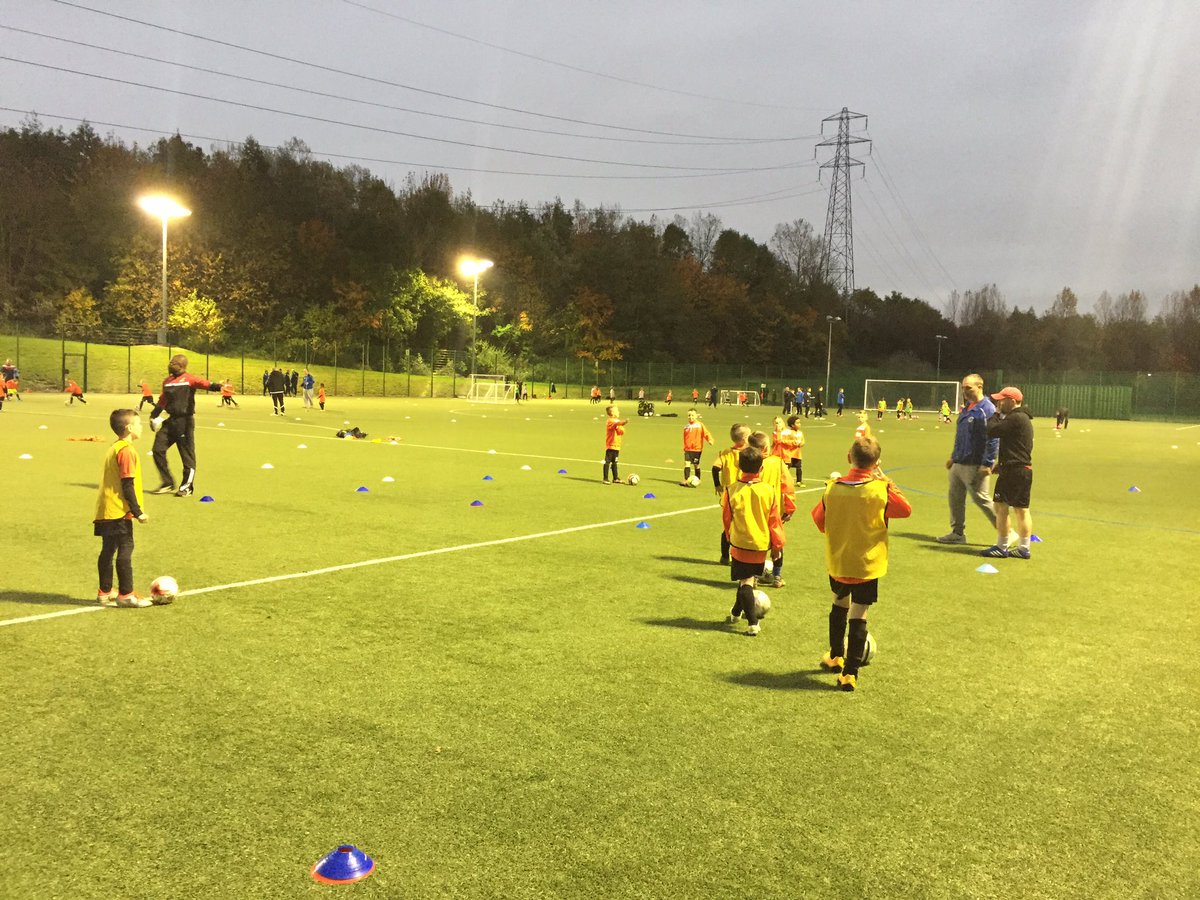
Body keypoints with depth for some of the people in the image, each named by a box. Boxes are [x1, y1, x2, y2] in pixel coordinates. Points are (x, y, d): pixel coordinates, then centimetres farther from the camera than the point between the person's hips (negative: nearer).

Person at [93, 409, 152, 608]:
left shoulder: (113, 448, 15)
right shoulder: (127, 451, -15)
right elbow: (128, 485, -18)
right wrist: (138, 511, -15)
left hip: (106, 511, 10)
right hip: (119, 511, -10)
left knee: (108, 550, 14)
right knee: (125, 550, -5)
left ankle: (105, 592, 22)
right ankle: (125, 594, -2)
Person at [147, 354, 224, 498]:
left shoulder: (189, 379, -7)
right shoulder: (167, 381, 13)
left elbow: (203, 383, -26)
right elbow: (162, 400, 23)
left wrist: (217, 386, -45)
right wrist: (153, 415, 20)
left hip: (185, 422, -7)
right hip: (171, 421, 7)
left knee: (187, 454, 0)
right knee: (158, 450, 6)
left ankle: (187, 487, 13)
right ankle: (168, 483, 19)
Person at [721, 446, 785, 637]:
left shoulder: (732, 490, -12)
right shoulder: (769, 491, -11)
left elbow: (727, 518, 1)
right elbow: (775, 520, -3)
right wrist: (777, 545, 9)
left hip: (739, 544, -2)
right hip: (761, 545, 2)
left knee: (745, 582, 3)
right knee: (749, 579, 20)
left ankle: (752, 623, -4)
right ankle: (737, 612, 37)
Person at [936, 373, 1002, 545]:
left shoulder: (987, 409, -15)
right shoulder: (966, 408, 13)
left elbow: (993, 439, -19)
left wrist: (987, 464, -22)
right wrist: (953, 456, 22)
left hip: (974, 466, -9)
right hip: (958, 463, 9)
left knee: (981, 499, -3)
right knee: (955, 497, 10)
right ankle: (958, 533, 20)